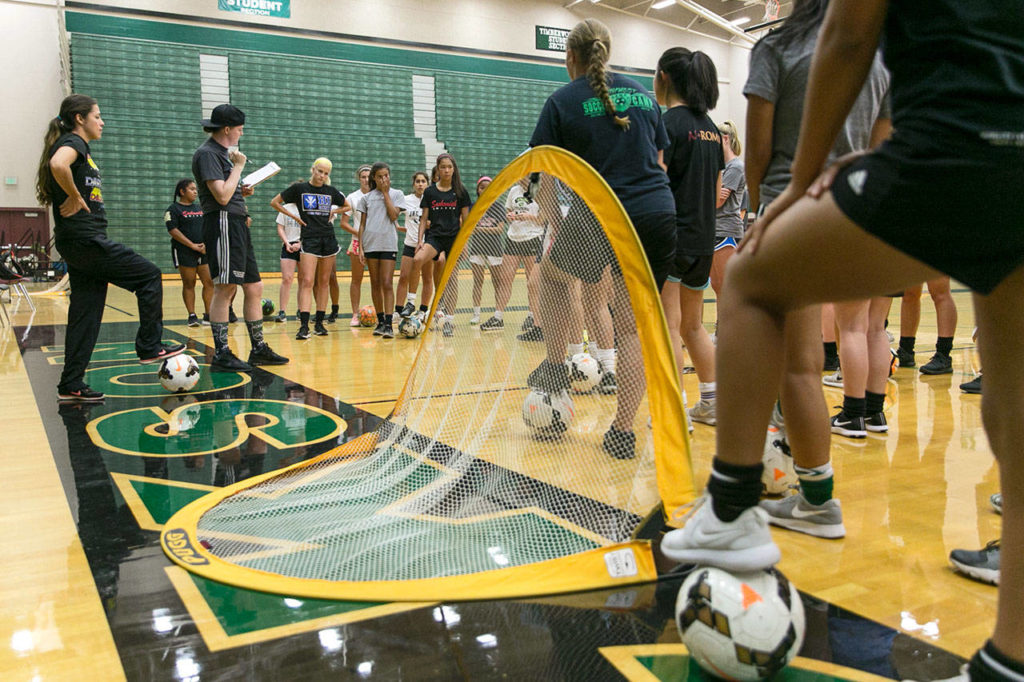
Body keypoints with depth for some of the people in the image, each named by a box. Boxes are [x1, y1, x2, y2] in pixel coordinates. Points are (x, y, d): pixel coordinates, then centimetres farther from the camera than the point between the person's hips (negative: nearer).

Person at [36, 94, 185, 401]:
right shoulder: (73, 142, -8)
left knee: (85, 314, 9)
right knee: (149, 275, -3)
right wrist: (75, 198, -19)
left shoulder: (77, 146, 21)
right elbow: (58, 164, -31)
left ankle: (71, 385, 12)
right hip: (85, 239, -10)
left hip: (82, 243, 10)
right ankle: (149, 346, 3)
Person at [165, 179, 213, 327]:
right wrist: (192, 245, -15)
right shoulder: (173, 209, -1)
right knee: (189, 284, -2)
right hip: (184, 252, -5)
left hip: (203, 252, 5)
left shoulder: (200, 208, 18)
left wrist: (206, 244, -3)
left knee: (209, 282, -2)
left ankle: (208, 315, 5)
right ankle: (192, 316, 3)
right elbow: (173, 230, -10)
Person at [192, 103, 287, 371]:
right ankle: (221, 355, -6)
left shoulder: (222, 153, 22)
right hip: (223, 222, -10)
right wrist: (239, 166, -7)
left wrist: (242, 192, 10)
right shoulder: (207, 153, -8)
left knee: (255, 287, 10)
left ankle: (259, 349, 17)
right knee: (225, 288, -10)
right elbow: (222, 196, -17)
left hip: (238, 225, 10)